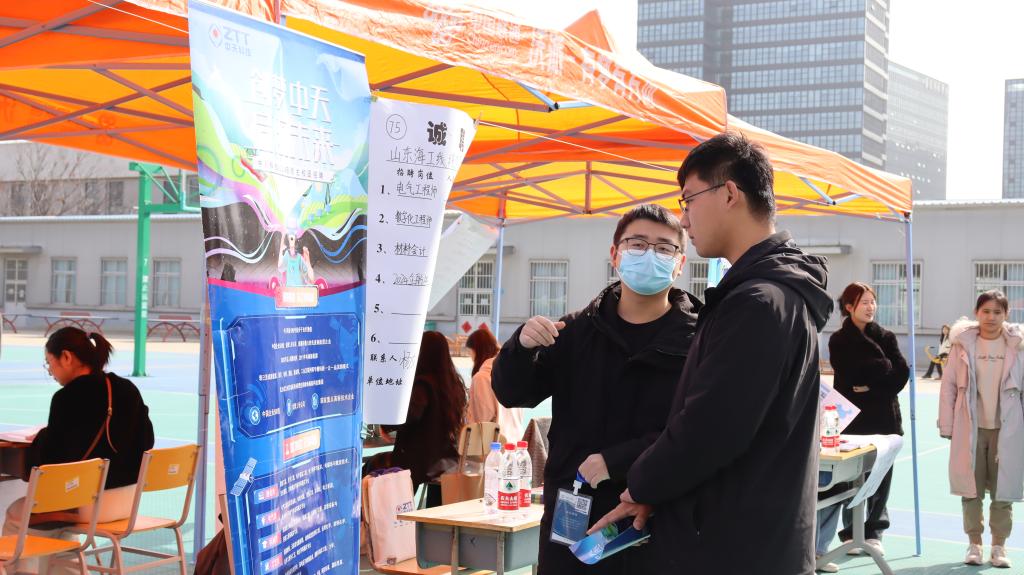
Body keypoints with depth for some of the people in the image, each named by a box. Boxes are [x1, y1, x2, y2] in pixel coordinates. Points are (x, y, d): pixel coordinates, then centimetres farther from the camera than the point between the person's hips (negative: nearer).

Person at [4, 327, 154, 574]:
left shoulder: (67, 398, -16)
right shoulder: (129, 390, 3)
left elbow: (49, 460, -16)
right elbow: (145, 443, 11)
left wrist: (40, 438, 7)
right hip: (128, 499, 7)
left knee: (15, 514, 18)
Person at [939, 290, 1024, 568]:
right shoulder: (963, 344, 0)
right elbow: (948, 386, 3)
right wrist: (947, 426, 0)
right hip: (970, 429, 0)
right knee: (971, 490, 7)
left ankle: (999, 546, 19)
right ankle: (974, 544, 21)